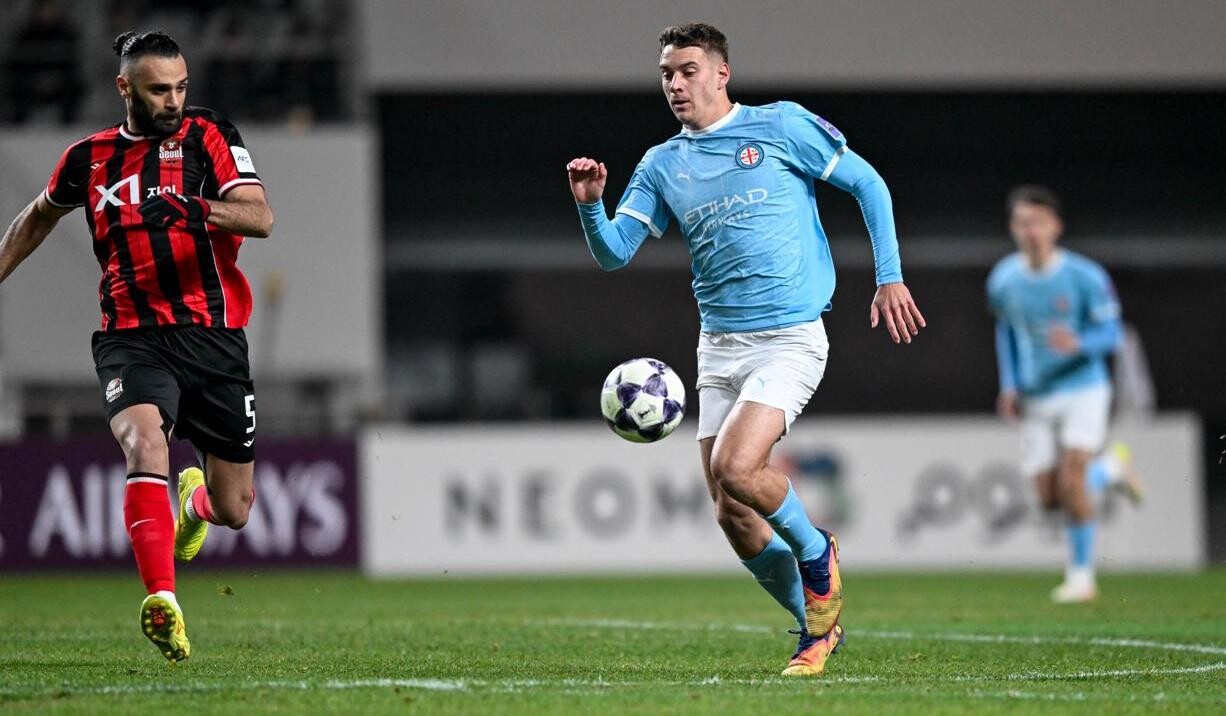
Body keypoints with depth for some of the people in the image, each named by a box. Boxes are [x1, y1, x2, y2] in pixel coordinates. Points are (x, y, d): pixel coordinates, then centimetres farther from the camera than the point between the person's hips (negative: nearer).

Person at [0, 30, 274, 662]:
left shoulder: (209, 136, 2)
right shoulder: (89, 159, 8)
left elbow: (262, 217, -12)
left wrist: (225, 213, -34)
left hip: (213, 337, 0)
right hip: (132, 341, 0)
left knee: (233, 511, 8)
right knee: (145, 442, -33)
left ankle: (197, 498, 48)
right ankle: (161, 601, -42)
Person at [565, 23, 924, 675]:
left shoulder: (781, 126, -3)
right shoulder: (661, 165, 9)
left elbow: (867, 183, 3)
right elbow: (614, 255, 5)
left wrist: (890, 277, -3)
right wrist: (590, 205, -15)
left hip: (790, 339, -5)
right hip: (718, 346, 5)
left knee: (736, 468, -25)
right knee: (731, 514, 1)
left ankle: (816, 554, 4)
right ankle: (816, 627, 21)